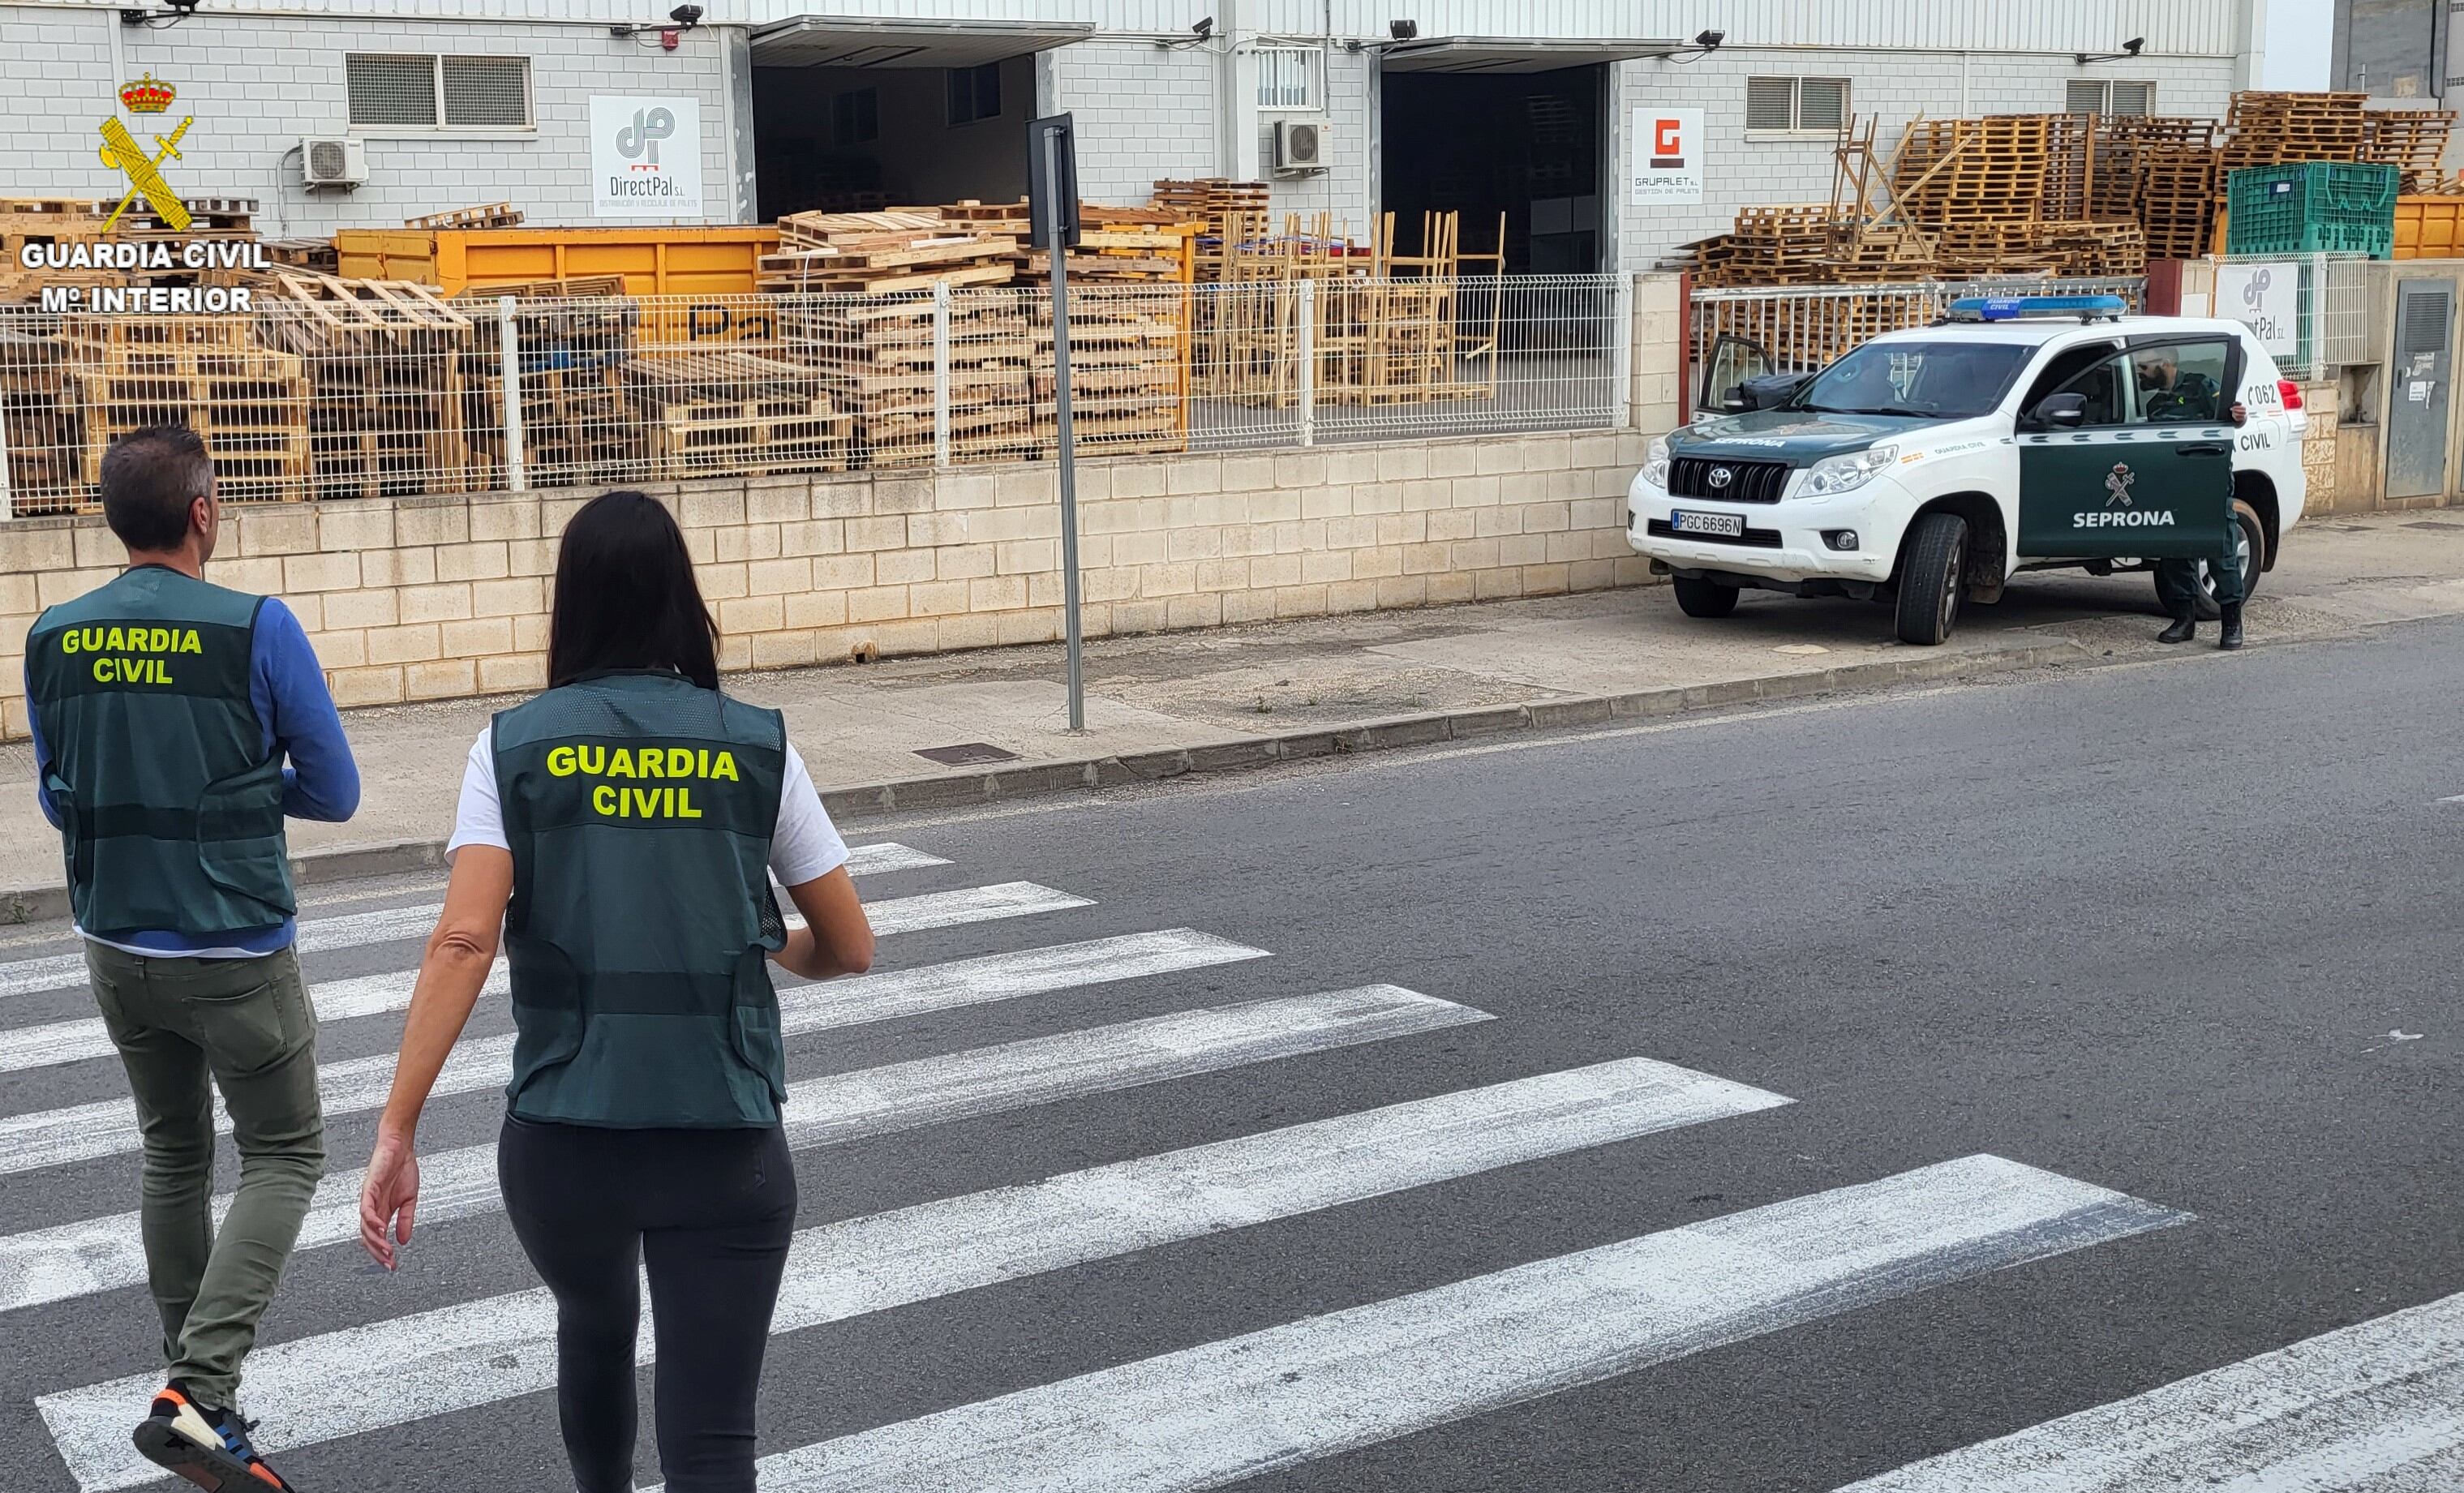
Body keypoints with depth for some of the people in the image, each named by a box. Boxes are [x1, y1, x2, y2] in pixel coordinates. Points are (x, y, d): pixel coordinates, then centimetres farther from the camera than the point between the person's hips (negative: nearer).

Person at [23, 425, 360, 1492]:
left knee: (174, 1156, 20)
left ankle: (194, 1392, 28)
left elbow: (58, 801, 12)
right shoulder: (256, 629, -15)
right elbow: (335, 793, -6)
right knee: (283, 1158, 8)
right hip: (236, 954, -5)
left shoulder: (52, 639, 0)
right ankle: (198, 1392, -6)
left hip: (118, 951, 5)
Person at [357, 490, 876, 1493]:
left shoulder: (513, 747, 1)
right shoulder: (755, 745, 2)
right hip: (725, 1144, -1)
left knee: (594, 1327, 32)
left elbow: (463, 941, -11)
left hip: (560, 1136, 2)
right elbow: (849, 948, 8)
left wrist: (397, 1132, -11)